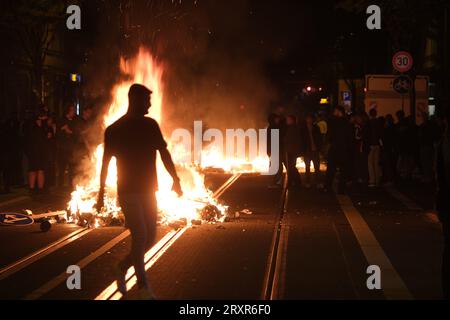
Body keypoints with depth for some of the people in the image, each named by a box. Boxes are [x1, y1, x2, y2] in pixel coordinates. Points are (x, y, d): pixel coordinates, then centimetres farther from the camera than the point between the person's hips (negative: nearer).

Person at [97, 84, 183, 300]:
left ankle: (123, 267, 29)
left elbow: (164, 153, 5)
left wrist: (175, 179, -4)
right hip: (128, 191, -5)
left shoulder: (150, 125, 7)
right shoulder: (115, 130, -4)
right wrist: (101, 192, -1)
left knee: (149, 238, 5)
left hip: (148, 191, 5)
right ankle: (143, 288, 1)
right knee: (140, 237, -10)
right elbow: (106, 162, -1)